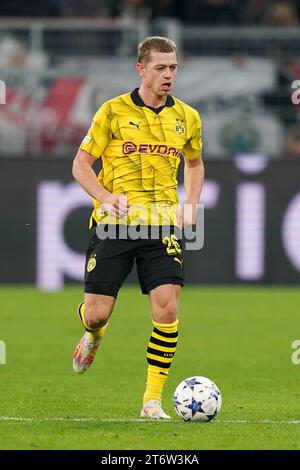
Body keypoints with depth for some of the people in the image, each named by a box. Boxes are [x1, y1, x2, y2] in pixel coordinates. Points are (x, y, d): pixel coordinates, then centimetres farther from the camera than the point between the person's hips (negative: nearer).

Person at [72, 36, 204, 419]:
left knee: (167, 307, -14)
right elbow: (81, 164, 2)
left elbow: (194, 164, 26)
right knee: (97, 313, -3)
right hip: (113, 224, -2)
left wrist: (190, 205, 10)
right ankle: (93, 336, 37)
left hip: (162, 225, 2)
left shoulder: (187, 118, 8)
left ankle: (153, 398, -5)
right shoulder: (114, 111, -2)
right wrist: (106, 197, -15)